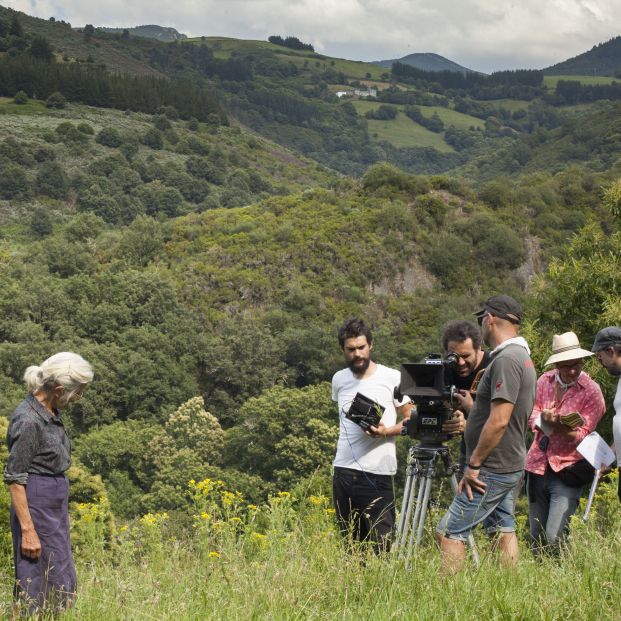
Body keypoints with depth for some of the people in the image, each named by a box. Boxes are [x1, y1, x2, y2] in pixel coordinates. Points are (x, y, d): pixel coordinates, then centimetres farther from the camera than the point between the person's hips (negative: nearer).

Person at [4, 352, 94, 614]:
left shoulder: (50, 411, 6)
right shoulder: (28, 420, -20)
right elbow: (14, 479, -19)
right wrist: (27, 530, -20)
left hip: (55, 511, 9)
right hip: (37, 510, -9)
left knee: (62, 584, 14)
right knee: (38, 591, -3)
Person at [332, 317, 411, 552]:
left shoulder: (393, 378, -3)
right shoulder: (339, 379, 11)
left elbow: (410, 420, 1)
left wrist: (386, 431, -16)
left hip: (377, 474, -4)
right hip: (343, 471, 5)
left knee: (381, 546, -10)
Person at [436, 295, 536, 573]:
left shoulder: (506, 360, -19)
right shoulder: (523, 357, 14)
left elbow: (498, 421, -23)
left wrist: (474, 463, -18)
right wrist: (469, 411, 20)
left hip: (493, 470, -10)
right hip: (511, 466, 10)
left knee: (449, 532, -9)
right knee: (504, 529, 14)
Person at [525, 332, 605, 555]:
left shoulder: (591, 391, -8)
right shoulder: (545, 381, 5)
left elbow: (581, 435, -10)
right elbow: (531, 417, 4)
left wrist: (559, 426, -29)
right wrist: (544, 419, -19)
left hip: (567, 469, -4)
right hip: (537, 466, 4)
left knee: (554, 540, -15)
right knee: (536, 538, 12)